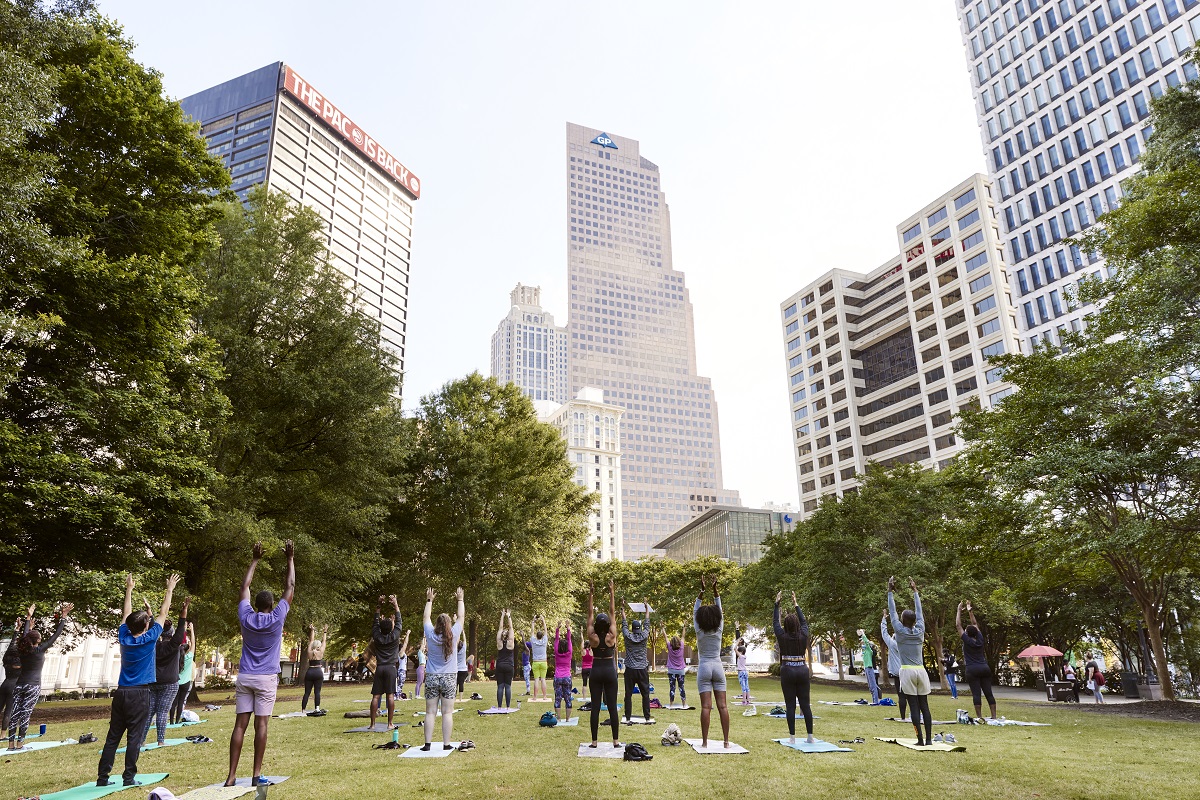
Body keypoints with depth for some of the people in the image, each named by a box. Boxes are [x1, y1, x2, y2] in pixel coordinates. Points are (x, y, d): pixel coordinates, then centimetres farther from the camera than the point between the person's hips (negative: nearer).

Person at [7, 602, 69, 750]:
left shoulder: (22, 649, 4)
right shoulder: (39, 650, -9)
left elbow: (24, 637, 25)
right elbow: (56, 635, -9)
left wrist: (29, 626, 40)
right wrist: (63, 617, -5)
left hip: (19, 685, 5)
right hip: (32, 686, -5)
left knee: (15, 713, 4)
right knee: (25, 714, -4)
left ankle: (11, 743, 6)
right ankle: (19, 743, -4)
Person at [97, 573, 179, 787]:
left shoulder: (124, 637, 2)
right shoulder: (149, 639, -9)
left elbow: (127, 613, 16)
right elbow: (163, 613, -2)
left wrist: (129, 589, 25)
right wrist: (170, 589, 7)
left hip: (121, 693, 5)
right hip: (139, 694, -5)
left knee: (113, 737, 8)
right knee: (134, 737, -1)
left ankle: (102, 777, 9)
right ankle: (129, 777, -1)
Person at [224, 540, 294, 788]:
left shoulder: (246, 618, 1)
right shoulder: (276, 618, -7)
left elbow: (245, 587, 12)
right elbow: (289, 588, -1)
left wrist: (255, 560, 17)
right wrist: (290, 560, 5)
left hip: (244, 677, 3)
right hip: (266, 679, -3)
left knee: (240, 724, 2)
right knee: (261, 725, -1)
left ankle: (231, 776, 1)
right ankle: (256, 774, 0)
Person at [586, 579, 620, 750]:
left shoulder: (592, 637, -8)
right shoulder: (611, 636, -9)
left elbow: (590, 614, -6)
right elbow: (612, 613, -6)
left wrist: (591, 594, -7)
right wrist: (612, 594, -3)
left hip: (596, 671, 0)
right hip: (610, 671, 0)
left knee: (595, 707, 3)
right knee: (612, 707, 3)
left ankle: (594, 741, 5)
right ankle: (616, 740, 5)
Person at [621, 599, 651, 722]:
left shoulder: (627, 636, -4)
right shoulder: (644, 636, -4)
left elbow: (624, 623, 7)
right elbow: (647, 623, 7)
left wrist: (623, 608, 15)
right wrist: (646, 607, 16)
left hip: (630, 670, 0)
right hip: (642, 670, 0)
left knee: (628, 694, 3)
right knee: (645, 694, 6)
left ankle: (628, 717, 3)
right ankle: (647, 717, 5)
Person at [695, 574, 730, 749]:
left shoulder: (699, 631, -5)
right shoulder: (719, 629, -3)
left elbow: (695, 611, 3)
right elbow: (719, 609, 5)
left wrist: (702, 591, 0)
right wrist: (715, 589, 3)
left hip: (704, 669, -2)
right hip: (718, 667, 2)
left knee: (706, 706, -4)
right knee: (722, 705, 2)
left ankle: (705, 741, -4)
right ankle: (726, 740, 3)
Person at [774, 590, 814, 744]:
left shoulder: (782, 637, -4)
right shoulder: (803, 636, 0)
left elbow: (776, 622, 9)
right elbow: (804, 621, 17)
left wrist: (777, 604, 17)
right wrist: (796, 605, 25)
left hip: (788, 671, -2)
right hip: (803, 671, 2)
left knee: (790, 705, 0)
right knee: (805, 704, 6)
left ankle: (792, 737, 0)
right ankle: (810, 736, 7)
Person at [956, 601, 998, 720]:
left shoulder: (967, 641, -5)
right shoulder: (980, 640, 7)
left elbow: (958, 625, -1)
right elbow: (975, 624, 19)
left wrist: (959, 610, 6)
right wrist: (970, 611, 25)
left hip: (972, 670, -5)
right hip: (985, 668, 5)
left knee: (976, 693, -6)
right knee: (988, 693, 4)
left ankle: (979, 717, -8)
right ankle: (994, 716, 3)